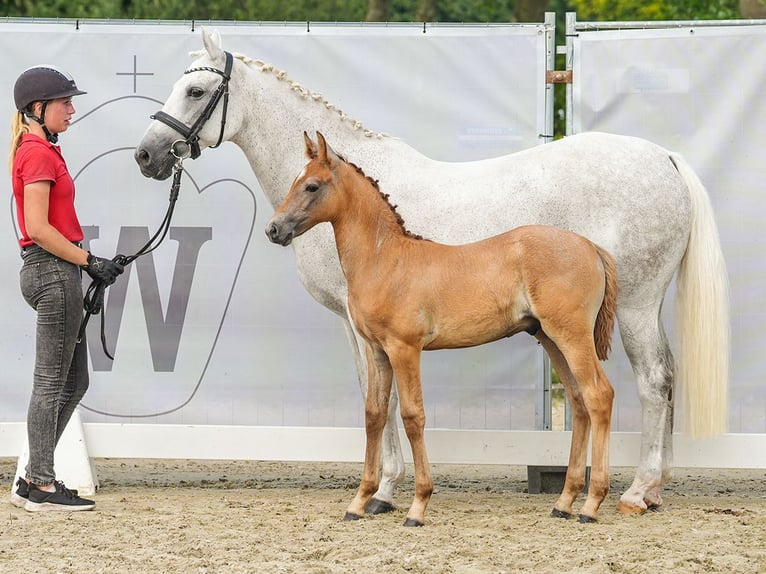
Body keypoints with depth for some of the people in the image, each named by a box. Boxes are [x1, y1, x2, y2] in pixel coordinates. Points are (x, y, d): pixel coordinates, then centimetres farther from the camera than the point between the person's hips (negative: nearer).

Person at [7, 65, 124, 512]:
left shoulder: (44, 151, 17)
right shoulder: (38, 154, -14)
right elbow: (39, 228, -20)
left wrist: (88, 262, 14)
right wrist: (89, 261, -16)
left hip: (57, 272, 10)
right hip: (53, 272, -10)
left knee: (74, 382, 14)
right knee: (52, 383, -5)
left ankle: (33, 481, 17)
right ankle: (41, 487, 1)